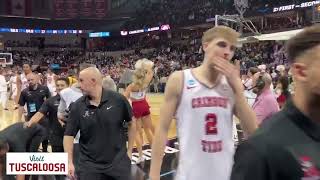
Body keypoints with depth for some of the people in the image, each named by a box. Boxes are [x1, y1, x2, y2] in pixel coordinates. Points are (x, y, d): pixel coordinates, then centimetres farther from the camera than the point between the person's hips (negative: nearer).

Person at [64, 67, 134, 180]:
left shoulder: (118, 100, -9)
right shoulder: (77, 106, -5)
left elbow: (131, 123, 2)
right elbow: (69, 135, -2)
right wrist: (70, 162, -7)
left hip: (119, 162, 0)